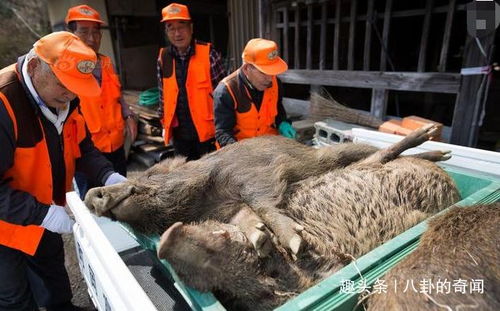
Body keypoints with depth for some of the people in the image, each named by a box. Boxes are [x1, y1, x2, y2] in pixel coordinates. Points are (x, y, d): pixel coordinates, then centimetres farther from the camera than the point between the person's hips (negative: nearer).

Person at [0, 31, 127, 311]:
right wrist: (42, 213, -33)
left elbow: (82, 147, 0)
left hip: (44, 218, 7)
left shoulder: (64, 98, -8)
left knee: (54, 278, 28)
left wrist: (108, 175, -16)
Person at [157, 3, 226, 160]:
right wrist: (165, 125, 12)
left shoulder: (208, 53, -10)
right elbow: (163, 94, 10)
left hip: (206, 130, -4)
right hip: (179, 131, 4)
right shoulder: (163, 58, 2)